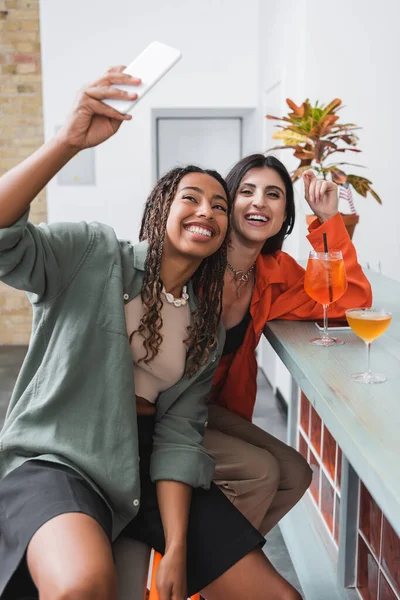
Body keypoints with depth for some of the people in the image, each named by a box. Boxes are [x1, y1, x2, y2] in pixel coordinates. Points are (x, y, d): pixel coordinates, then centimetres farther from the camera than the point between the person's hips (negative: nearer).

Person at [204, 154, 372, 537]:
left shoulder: (275, 271, -1)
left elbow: (350, 300, -5)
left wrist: (328, 219, -10)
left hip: (213, 409, 7)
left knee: (295, 476, -2)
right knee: (259, 471, -19)